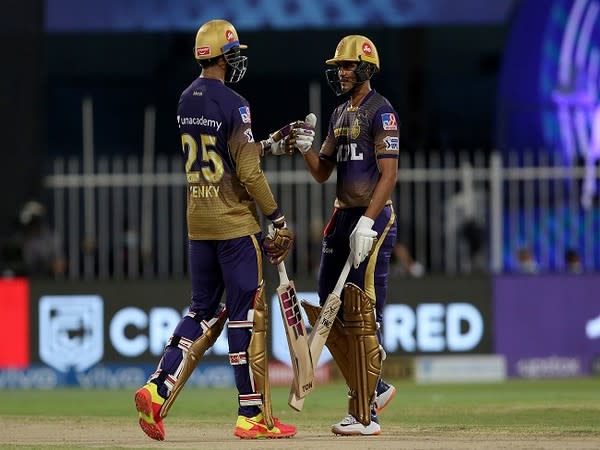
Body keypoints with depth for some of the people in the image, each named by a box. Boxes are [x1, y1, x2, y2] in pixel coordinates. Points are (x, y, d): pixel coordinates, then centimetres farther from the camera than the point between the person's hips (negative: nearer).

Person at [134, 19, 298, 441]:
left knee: (204, 311, 13)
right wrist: (279, 218, -11)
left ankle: (158, 389, -2)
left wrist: (271, 143, 24)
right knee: (247, 314, -1)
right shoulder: (232, 104, -15)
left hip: (199, 222, 8)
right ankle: (253, 415, 2)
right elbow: (248, 171, -18)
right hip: (234, 222, -8)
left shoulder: (186, 101, 10)